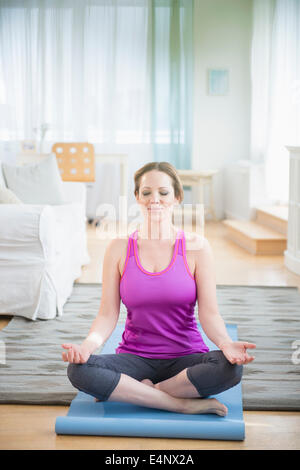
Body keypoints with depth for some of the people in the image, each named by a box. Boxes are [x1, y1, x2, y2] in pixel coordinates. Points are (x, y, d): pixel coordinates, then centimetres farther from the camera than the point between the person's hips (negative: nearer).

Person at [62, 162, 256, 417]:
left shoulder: (196, 246, -1)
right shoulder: (119, 248, 2)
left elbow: (209, 312, -5)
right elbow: (107, 315, 0)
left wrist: (225, 343, -26)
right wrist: (88, 345, -21)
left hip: (185, 357, -1)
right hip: (135, 356, 1)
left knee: (231, 367, -32)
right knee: (79, 370, -28)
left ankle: (135, 392, -15)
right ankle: (184, 404, -20)